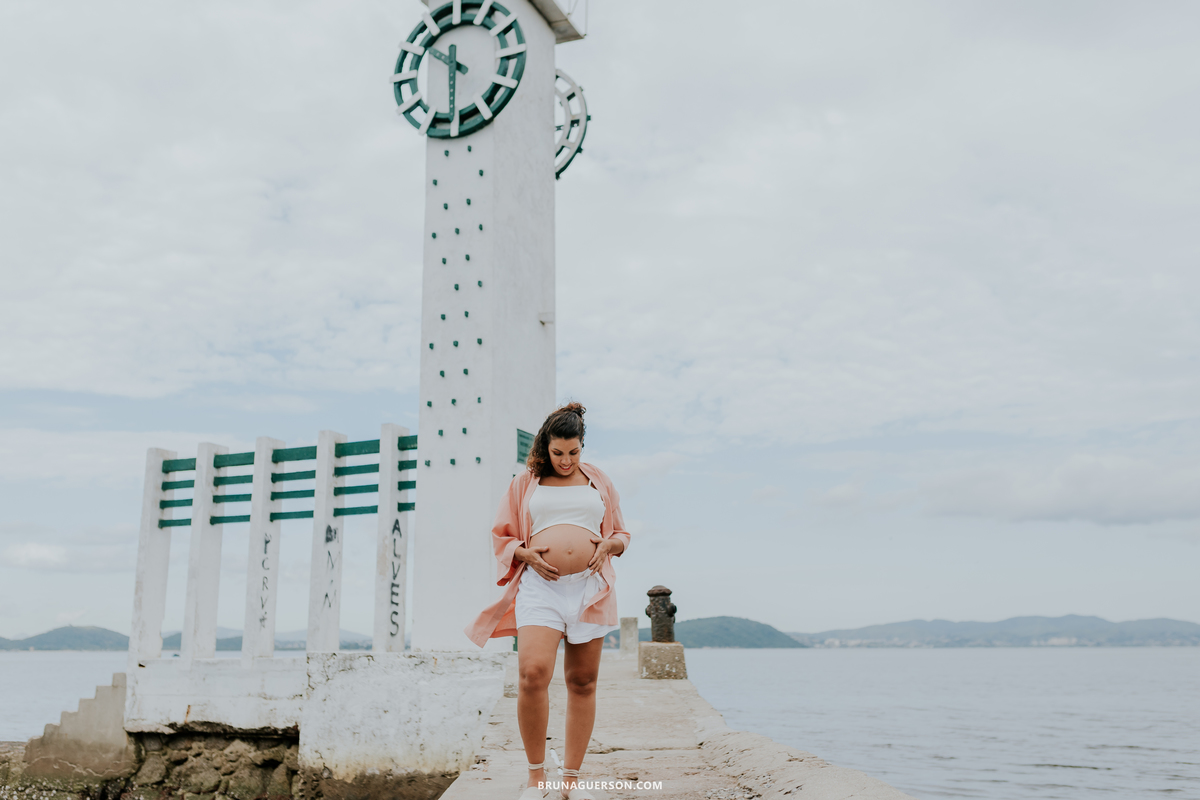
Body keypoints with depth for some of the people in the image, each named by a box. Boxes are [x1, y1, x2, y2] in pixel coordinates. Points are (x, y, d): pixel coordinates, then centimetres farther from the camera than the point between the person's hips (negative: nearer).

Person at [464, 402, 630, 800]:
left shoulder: (598, 481, 17)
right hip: (539, 586, -2)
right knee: (533, 673, -21)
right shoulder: (525, 482, 12)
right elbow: (501, 536, 14)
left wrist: (608, 545, -1)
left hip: (590, 586, 2)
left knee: (583, 682, 3)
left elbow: (621, 533, 22)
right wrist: (527, 554, -5)